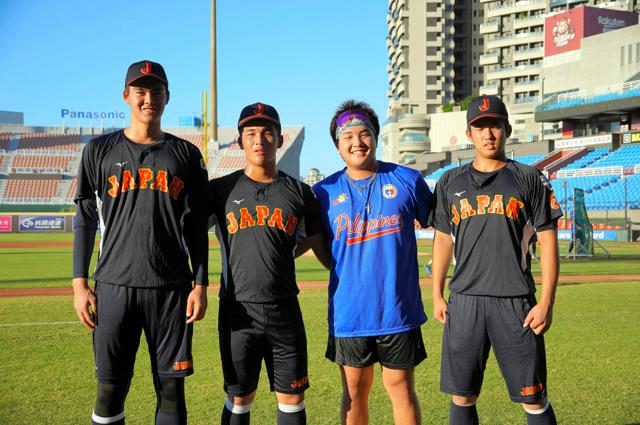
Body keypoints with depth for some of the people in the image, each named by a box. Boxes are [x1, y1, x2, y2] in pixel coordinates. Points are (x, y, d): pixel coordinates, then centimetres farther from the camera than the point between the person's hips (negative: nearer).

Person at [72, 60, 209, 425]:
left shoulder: (186, 155, 8)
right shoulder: (100, 150, 7)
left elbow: (197, 228, 8)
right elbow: (85, 220, 8)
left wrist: (201, 285, 2)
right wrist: (80, 284, 1)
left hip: (172, 289, 0)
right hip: (114, 286, 0)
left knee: (172, 389, 5)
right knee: (110, 391, 4)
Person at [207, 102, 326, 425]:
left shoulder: (299, 192, 5)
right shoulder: (220, 190, 2)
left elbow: (316, 242, 13)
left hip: (285, 310, 1)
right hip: (237, 310, -1)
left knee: (292, 398, 9)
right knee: (238, 398, 11)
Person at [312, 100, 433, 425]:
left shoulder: (407, 180, -2)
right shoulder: (324, 191, 0)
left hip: (398, 309, -1)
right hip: (349, 310, 1)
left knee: (400, 387, 9)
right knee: (354, 392, 12)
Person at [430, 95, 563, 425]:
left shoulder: (529, 179, 4)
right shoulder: (450, 182, 11)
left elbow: (548, 241, 1)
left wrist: (546, 302, -7)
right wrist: (437, 295, 10)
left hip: (516, 302, -2)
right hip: (464, 301, 3)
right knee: (461, 397, 9)